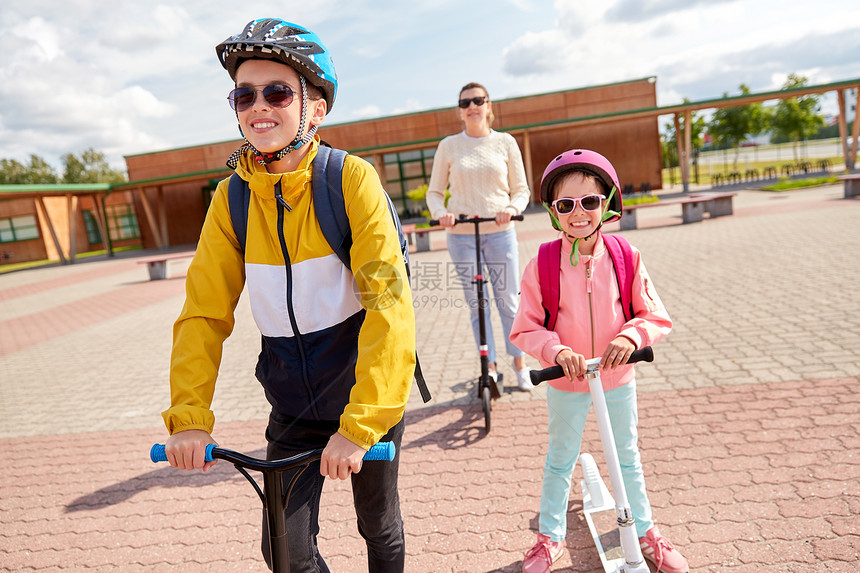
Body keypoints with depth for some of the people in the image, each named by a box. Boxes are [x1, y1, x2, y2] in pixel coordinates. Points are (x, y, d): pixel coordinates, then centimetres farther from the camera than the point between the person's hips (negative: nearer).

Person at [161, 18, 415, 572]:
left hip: (368, 393, -2)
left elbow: (390, 304, -25)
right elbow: (204, 313, -3)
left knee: (379, 524, 18)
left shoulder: (351, 179, -18)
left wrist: (358, 425, -29)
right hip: (293, 405, 3)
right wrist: (189, 417, -13)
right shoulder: (230, 199, -5)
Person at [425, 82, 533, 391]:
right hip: (462, 235, 0)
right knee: (476, 304, 6)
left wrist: (512, 208, -15)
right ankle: (490, 366, 20)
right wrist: (441, 213, -14)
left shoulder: (505, 142, 5)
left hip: (500, 232, 0)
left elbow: (521, 189, 6)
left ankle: (520, 364, 23)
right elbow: (434, 191, 7)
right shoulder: (449, 146, 5)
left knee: (508, 301, 5)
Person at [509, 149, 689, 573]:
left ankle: (645, 531, 45)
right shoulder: (541, 266, -16)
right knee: (560, 459, 17)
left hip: (617, 376, 2)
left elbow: (656, 316, -7)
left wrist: (630, 336, -26)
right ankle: (550, 536, 38)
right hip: (565, 382, -1)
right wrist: (557, 351, -29)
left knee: (627, 456, 21)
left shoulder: (626, 258, -11)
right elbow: (525, 329, -12)